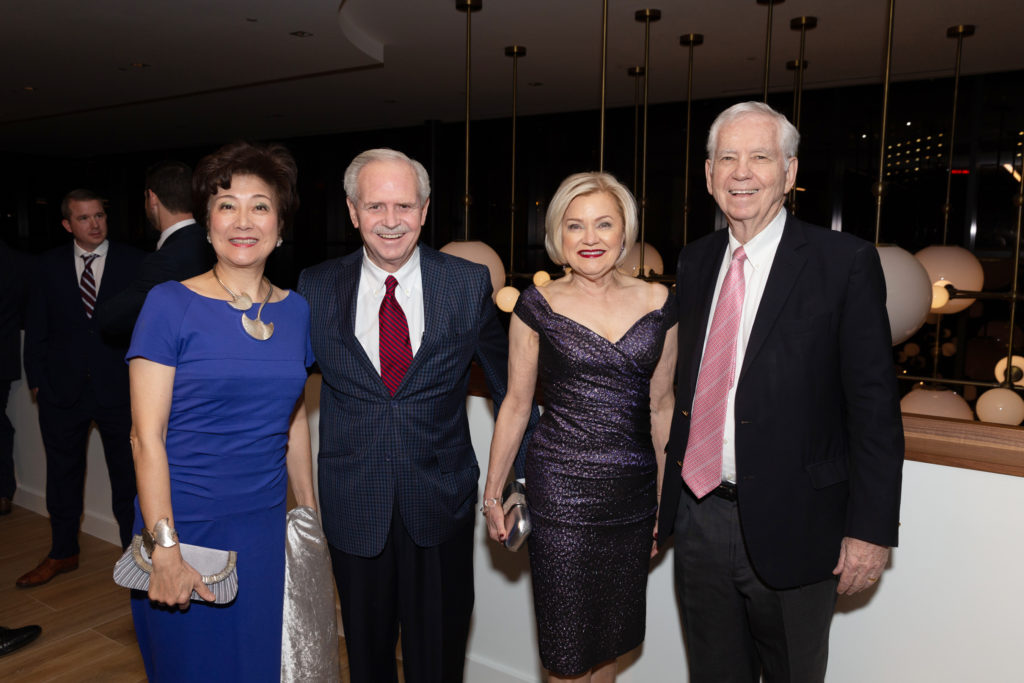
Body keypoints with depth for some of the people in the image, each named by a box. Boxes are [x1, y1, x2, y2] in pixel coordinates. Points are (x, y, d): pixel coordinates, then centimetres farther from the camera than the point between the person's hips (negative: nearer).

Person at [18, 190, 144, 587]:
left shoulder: (134, 263, -3)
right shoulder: (49, 266, 4)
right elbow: (36, 328, 8)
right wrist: (37, 380, 2)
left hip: (119, 389, -2)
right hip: (62, 389, 3)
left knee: (128, 477, 7)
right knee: (63, 475, 15)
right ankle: (63, 554, 32)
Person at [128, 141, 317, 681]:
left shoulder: (295, 311, 4)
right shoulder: (170, 304, -9)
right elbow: (146, 437, -11)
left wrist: (310, 514, 12)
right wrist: (165, 547, -16)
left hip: (265, 529, 4)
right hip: (185, 526, -4)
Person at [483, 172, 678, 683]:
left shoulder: (658, 303, 3)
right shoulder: (537, 306, -4)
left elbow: (660, 405, 9)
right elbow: (516, 402, 2)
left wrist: (667, 496, 12)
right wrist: (492, 492, 5)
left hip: (633, 491, 3)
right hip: (560, 492, -2)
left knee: (611, 638, 17)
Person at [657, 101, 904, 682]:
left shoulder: (845, 262, -9)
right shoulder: (696, 261, 6)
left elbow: (874, 404, -10)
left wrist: (871, 527, -11)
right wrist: (667, 497, 13)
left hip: (790, 527, -4)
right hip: (699, 518, 5)